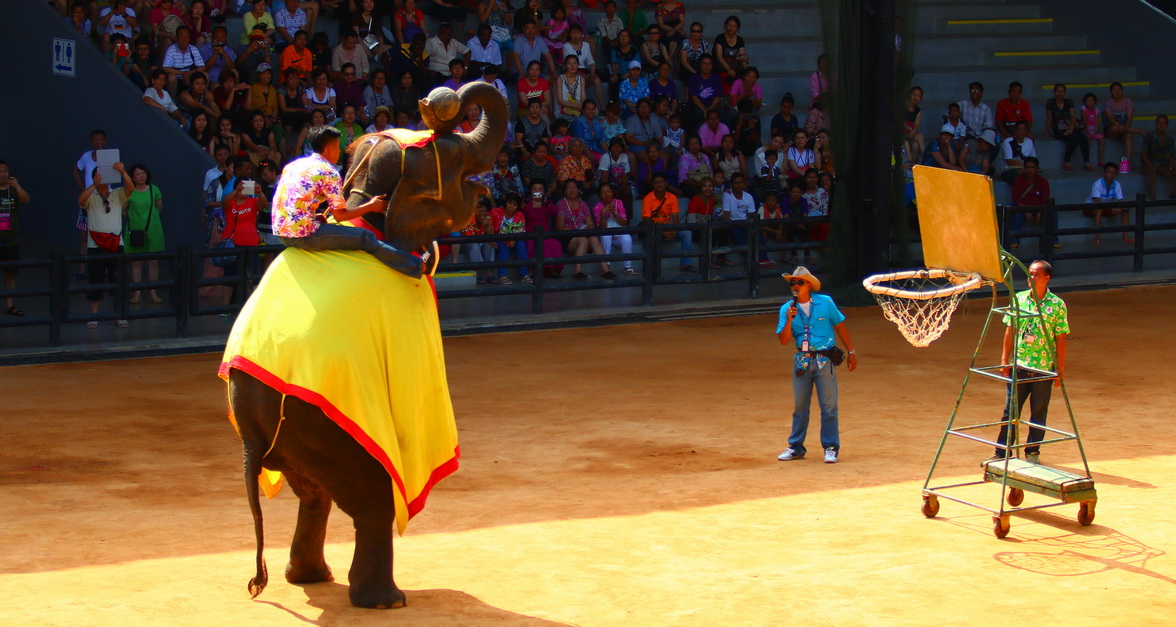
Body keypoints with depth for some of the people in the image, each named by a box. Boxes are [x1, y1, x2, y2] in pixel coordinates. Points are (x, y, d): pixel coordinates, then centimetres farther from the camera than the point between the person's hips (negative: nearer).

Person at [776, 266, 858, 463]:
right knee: (799, 406, 7)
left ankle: (831, 448, 7)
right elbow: (784, 340, -4)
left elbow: (840, 326, 8)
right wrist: (789, 321, -20)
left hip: (824, 360, -2)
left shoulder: (825, 303, -2)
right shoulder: (787, 309, 1)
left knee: (828, 406, 0)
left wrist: (851, 351, 9)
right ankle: (796, 447, 17)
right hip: (801, 361, 2)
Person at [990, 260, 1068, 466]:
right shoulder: (1019, 299, 2)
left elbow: (1061, 339, -4)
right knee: (1010, 410, 4)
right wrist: (1005, 359, 4)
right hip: (1018, 365, 2)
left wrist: (1060, 369, -5)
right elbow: (1010, 331, 8)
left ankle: (1032, 452, 20)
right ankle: (1002, 453, 10)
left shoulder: (1057, 305, -6)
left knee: (1039, 413, 7)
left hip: (1044, 368, -2)